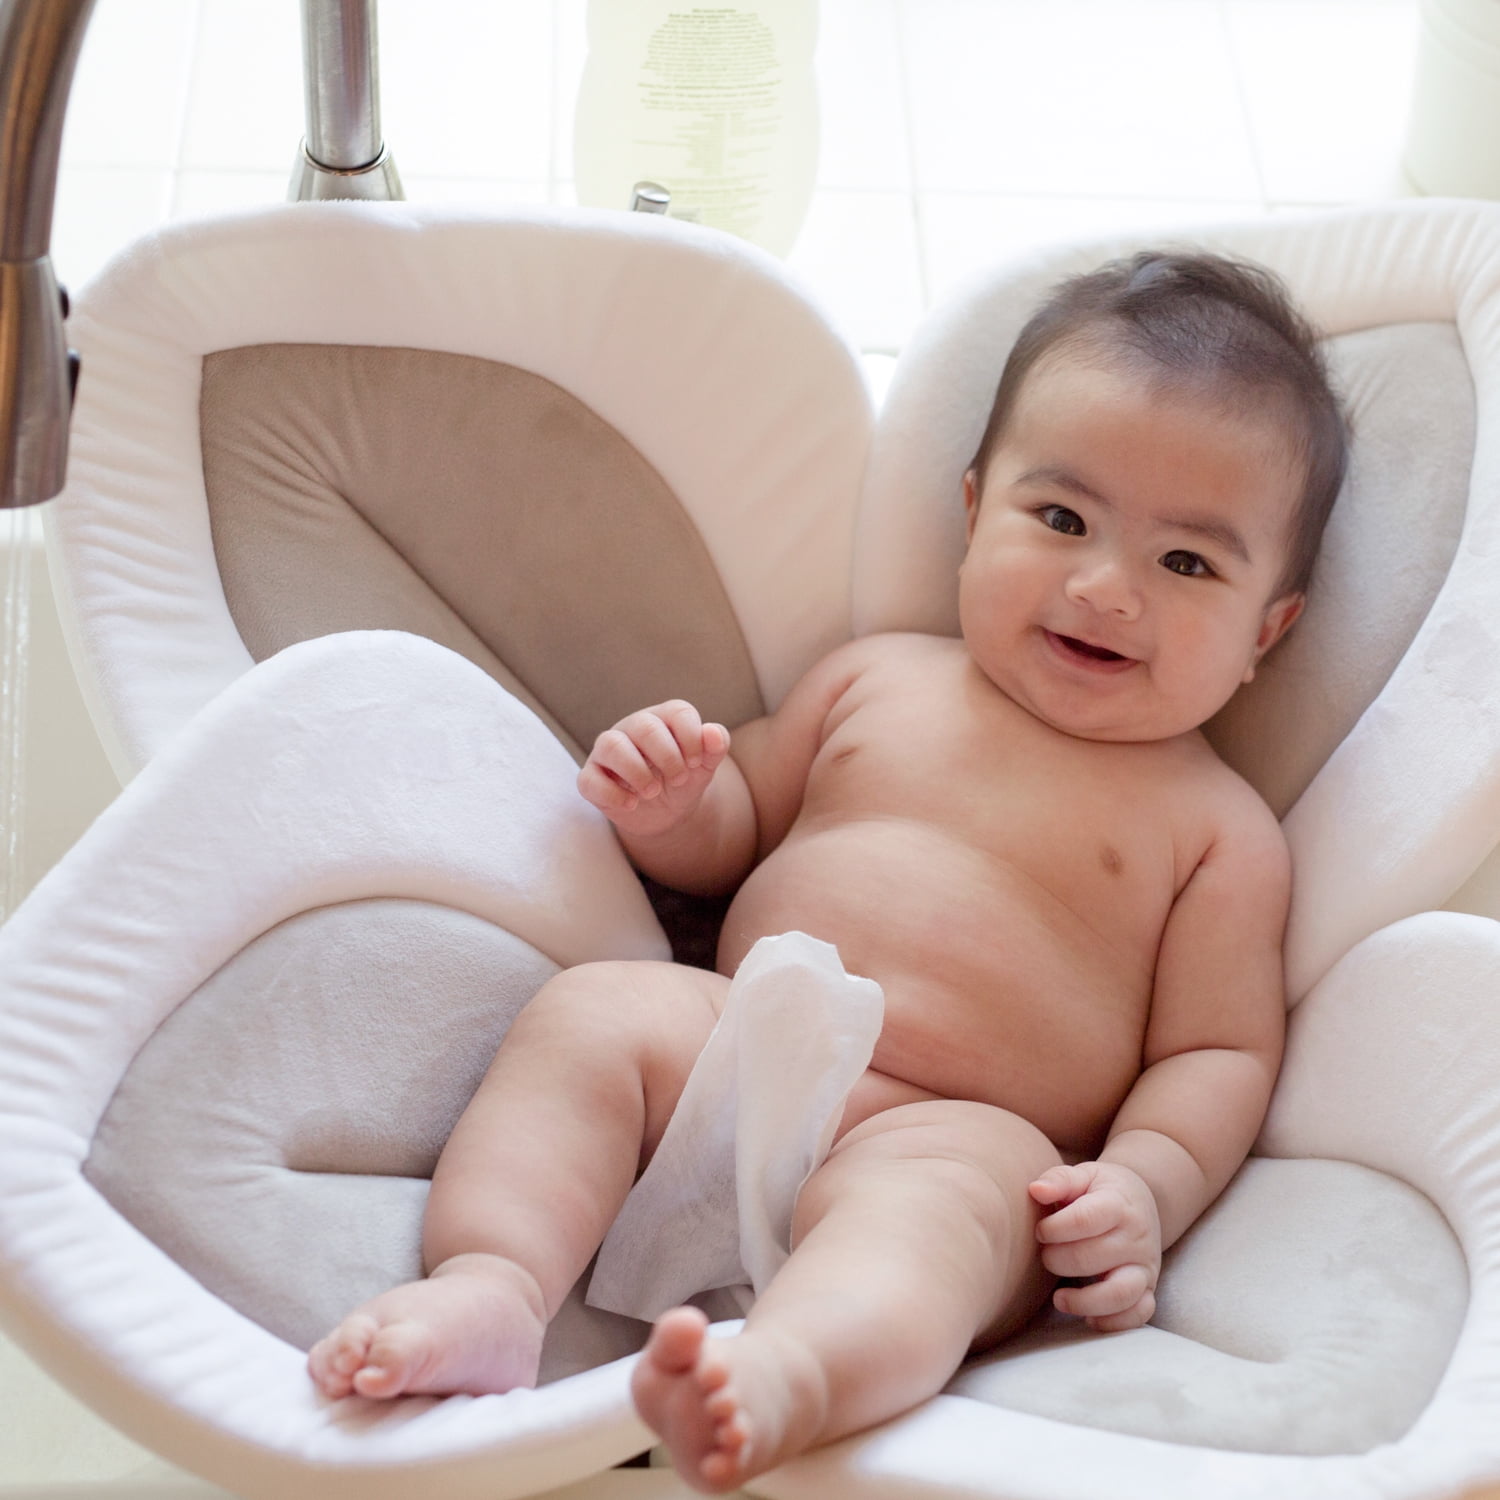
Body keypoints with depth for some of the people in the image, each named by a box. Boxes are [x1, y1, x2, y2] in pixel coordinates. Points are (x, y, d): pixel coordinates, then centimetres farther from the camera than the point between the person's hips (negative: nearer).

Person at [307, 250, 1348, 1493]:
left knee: (946, 1187, -37)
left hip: (955, 1130, -5)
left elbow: (1221, 1049, 5)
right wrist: (670, 805, 2)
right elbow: (734, 831, 26)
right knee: (592, 1008, -21)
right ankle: (490, 1287, -37)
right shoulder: (877, 679, 19)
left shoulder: (1218, 829, 9)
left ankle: (783, 1375, -66)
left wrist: (1146, 1184, -15)